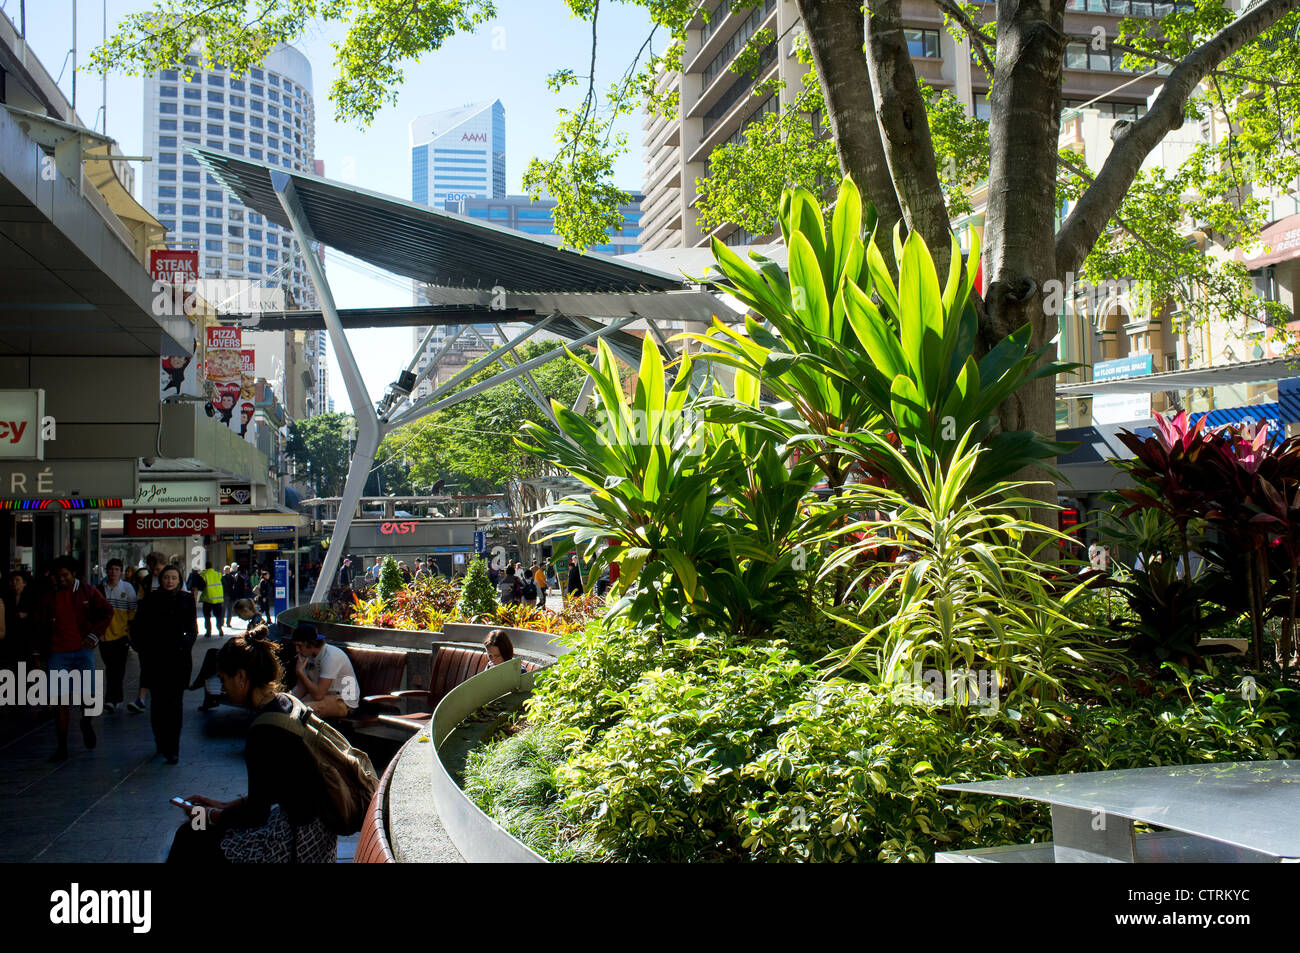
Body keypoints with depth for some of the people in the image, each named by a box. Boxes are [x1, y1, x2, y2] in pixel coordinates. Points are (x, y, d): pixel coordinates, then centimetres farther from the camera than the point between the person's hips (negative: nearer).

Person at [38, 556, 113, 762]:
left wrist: (94, 635, -5)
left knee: (87, 697, -6)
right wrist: (43, 653, 14)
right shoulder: (49, 597, 9)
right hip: (58, 654, 1)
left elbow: (107, 612, 6)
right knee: (62, 701, -3)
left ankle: (86, 722, 28)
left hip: (83, 651, -1)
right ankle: (62, 747, 3)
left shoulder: (88, 592, 5)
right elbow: (44, 628, 16)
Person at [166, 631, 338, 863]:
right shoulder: (287, 703, 6)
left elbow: (256, 815, -15)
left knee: (192, 839, 0)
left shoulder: (264, 731, -22)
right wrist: (225, 806, 15)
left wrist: (212, 816, 1)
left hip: (300, 844, -9)